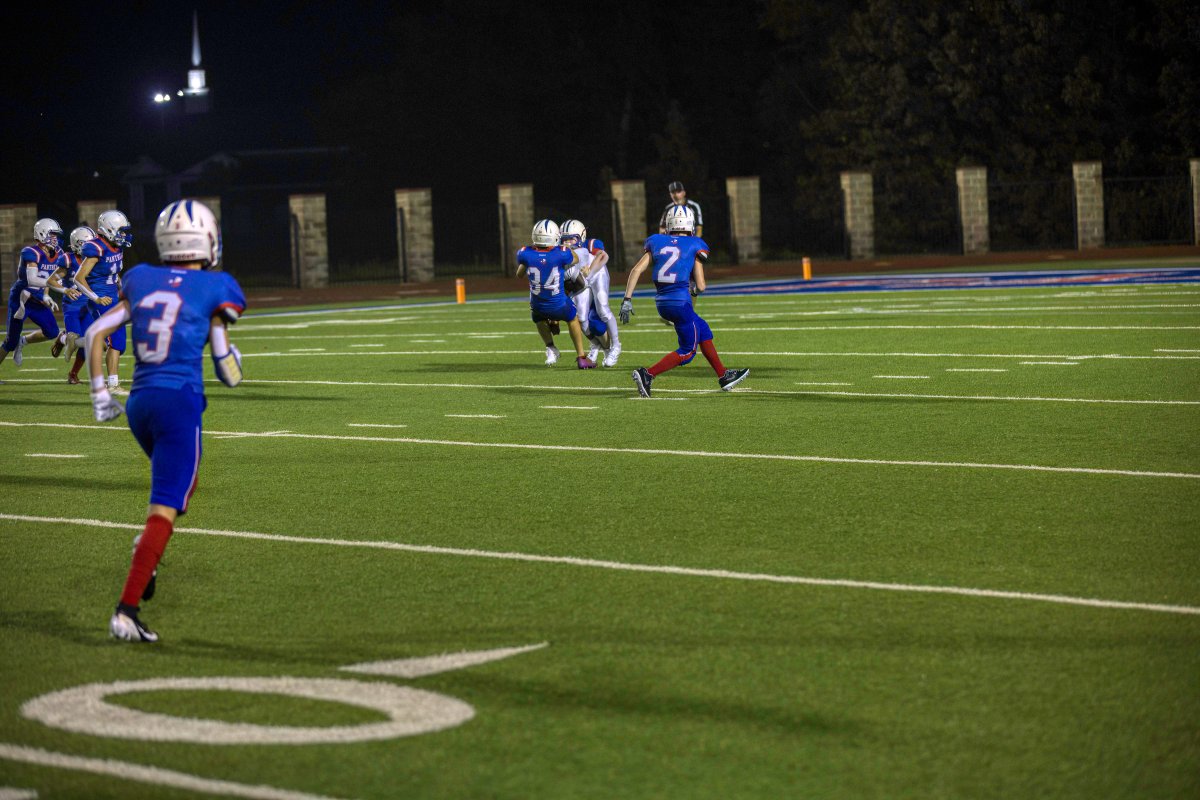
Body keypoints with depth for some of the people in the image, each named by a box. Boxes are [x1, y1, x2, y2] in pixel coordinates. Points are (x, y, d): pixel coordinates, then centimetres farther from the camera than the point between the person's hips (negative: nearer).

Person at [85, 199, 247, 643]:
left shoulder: (141, 279, 11)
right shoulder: (215, 289, -1)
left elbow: (95, 333, 8)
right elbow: (229, 373, 2)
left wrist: (100, 394, 16)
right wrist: (233, 353, 24)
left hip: (140, 402, 6)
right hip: (180, 402, -6)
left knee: (181, 484, 30)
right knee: (164, 509, -7)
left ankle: (147, 550, 6)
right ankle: (127, 610, -16)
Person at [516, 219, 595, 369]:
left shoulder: (525, 254, -19)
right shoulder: (561, 254, -23)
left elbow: (519, 274, 2)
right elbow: (575, 260, 2)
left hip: (537, 305, 1)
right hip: (559, 306, -1)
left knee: (539, 320, 37)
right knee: (572, 320, 31)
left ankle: (550, 348, 20)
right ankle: (581, 357, 32)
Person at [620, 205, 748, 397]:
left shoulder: (658, 243, 9)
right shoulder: (694, 246, 0)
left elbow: (636, 270, 0)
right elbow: (701, 286, -1)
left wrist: (627, 300, 1)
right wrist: (696, 289, 22)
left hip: (662, 302, 6)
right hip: (680, 301, -6)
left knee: (704, 331, 24)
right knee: (687, 351, 7)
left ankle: (723, 376, 32)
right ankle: (647, 374, -9)